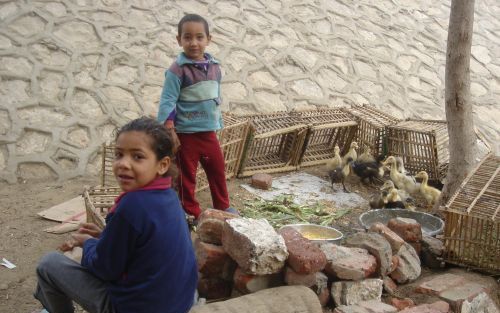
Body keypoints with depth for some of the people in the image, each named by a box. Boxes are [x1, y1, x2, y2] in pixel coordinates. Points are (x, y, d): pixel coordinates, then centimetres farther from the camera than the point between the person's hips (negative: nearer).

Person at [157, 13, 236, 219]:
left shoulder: (214, 67, 5)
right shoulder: (177, 69, -14)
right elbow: (167, 102, -15)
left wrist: (218, 124, 18)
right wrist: (169, 131, -20)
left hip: (209, 131, 6)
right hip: (186, 134, -6)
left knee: (218, 169, 16)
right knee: (187, 175, 7)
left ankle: (222, 206, 33)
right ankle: (192, 214, 21)